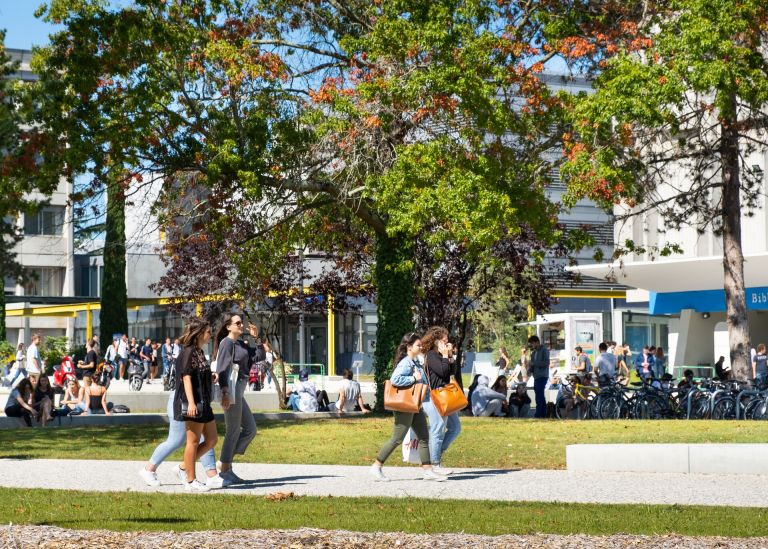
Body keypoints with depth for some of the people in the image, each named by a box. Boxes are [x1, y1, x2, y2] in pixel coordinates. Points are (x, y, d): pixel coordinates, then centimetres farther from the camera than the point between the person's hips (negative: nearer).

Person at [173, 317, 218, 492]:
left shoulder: (199, 352, 17)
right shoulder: (188, 352, -12)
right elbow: (186, 377, -19)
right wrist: (191, 402, -25)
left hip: (203, 404, 10)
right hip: (194, 404, -10)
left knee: (211, 439, 11)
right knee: (193, 441, -4)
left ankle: (184, 468, 17)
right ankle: (190, 481, 1)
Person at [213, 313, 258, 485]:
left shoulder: (240, 344, 17)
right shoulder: (227, 343, -10)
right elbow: (222, 368, -18)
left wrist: (256, 338, 12)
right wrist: (225, 392, -26)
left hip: (238, 391, 10)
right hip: (231, 389, -9)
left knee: (250, 429, 11)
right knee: (233, 431, -3)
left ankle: (226, 463, 13)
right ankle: (225, 469, 6)